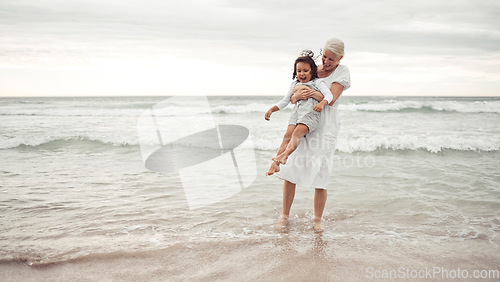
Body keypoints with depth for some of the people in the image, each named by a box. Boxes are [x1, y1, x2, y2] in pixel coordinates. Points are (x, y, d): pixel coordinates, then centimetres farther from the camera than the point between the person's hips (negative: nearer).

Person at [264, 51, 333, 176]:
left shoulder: (317, 82, 10)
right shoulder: (295, 85, 25)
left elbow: (329, 95, -4)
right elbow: (285, 101, 30)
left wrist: (322, 103, -26)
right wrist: (271, 110, 20)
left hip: (311, 113, -4)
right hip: (297, 112, 4)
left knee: (297, 133, -28)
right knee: (288, 135, -16)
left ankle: (284, 156, -46)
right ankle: (275, 164, -24)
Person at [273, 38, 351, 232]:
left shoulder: (342, 72, 1)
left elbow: (330, 100, -13)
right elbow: (292, 98, 8)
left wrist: (309, 91, -21)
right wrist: (297, 96, -14)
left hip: (325, 128, -4)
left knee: (320, 178, -3)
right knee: (289, 171, 0)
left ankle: (317, 219, 18)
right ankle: (285, 215, 16)